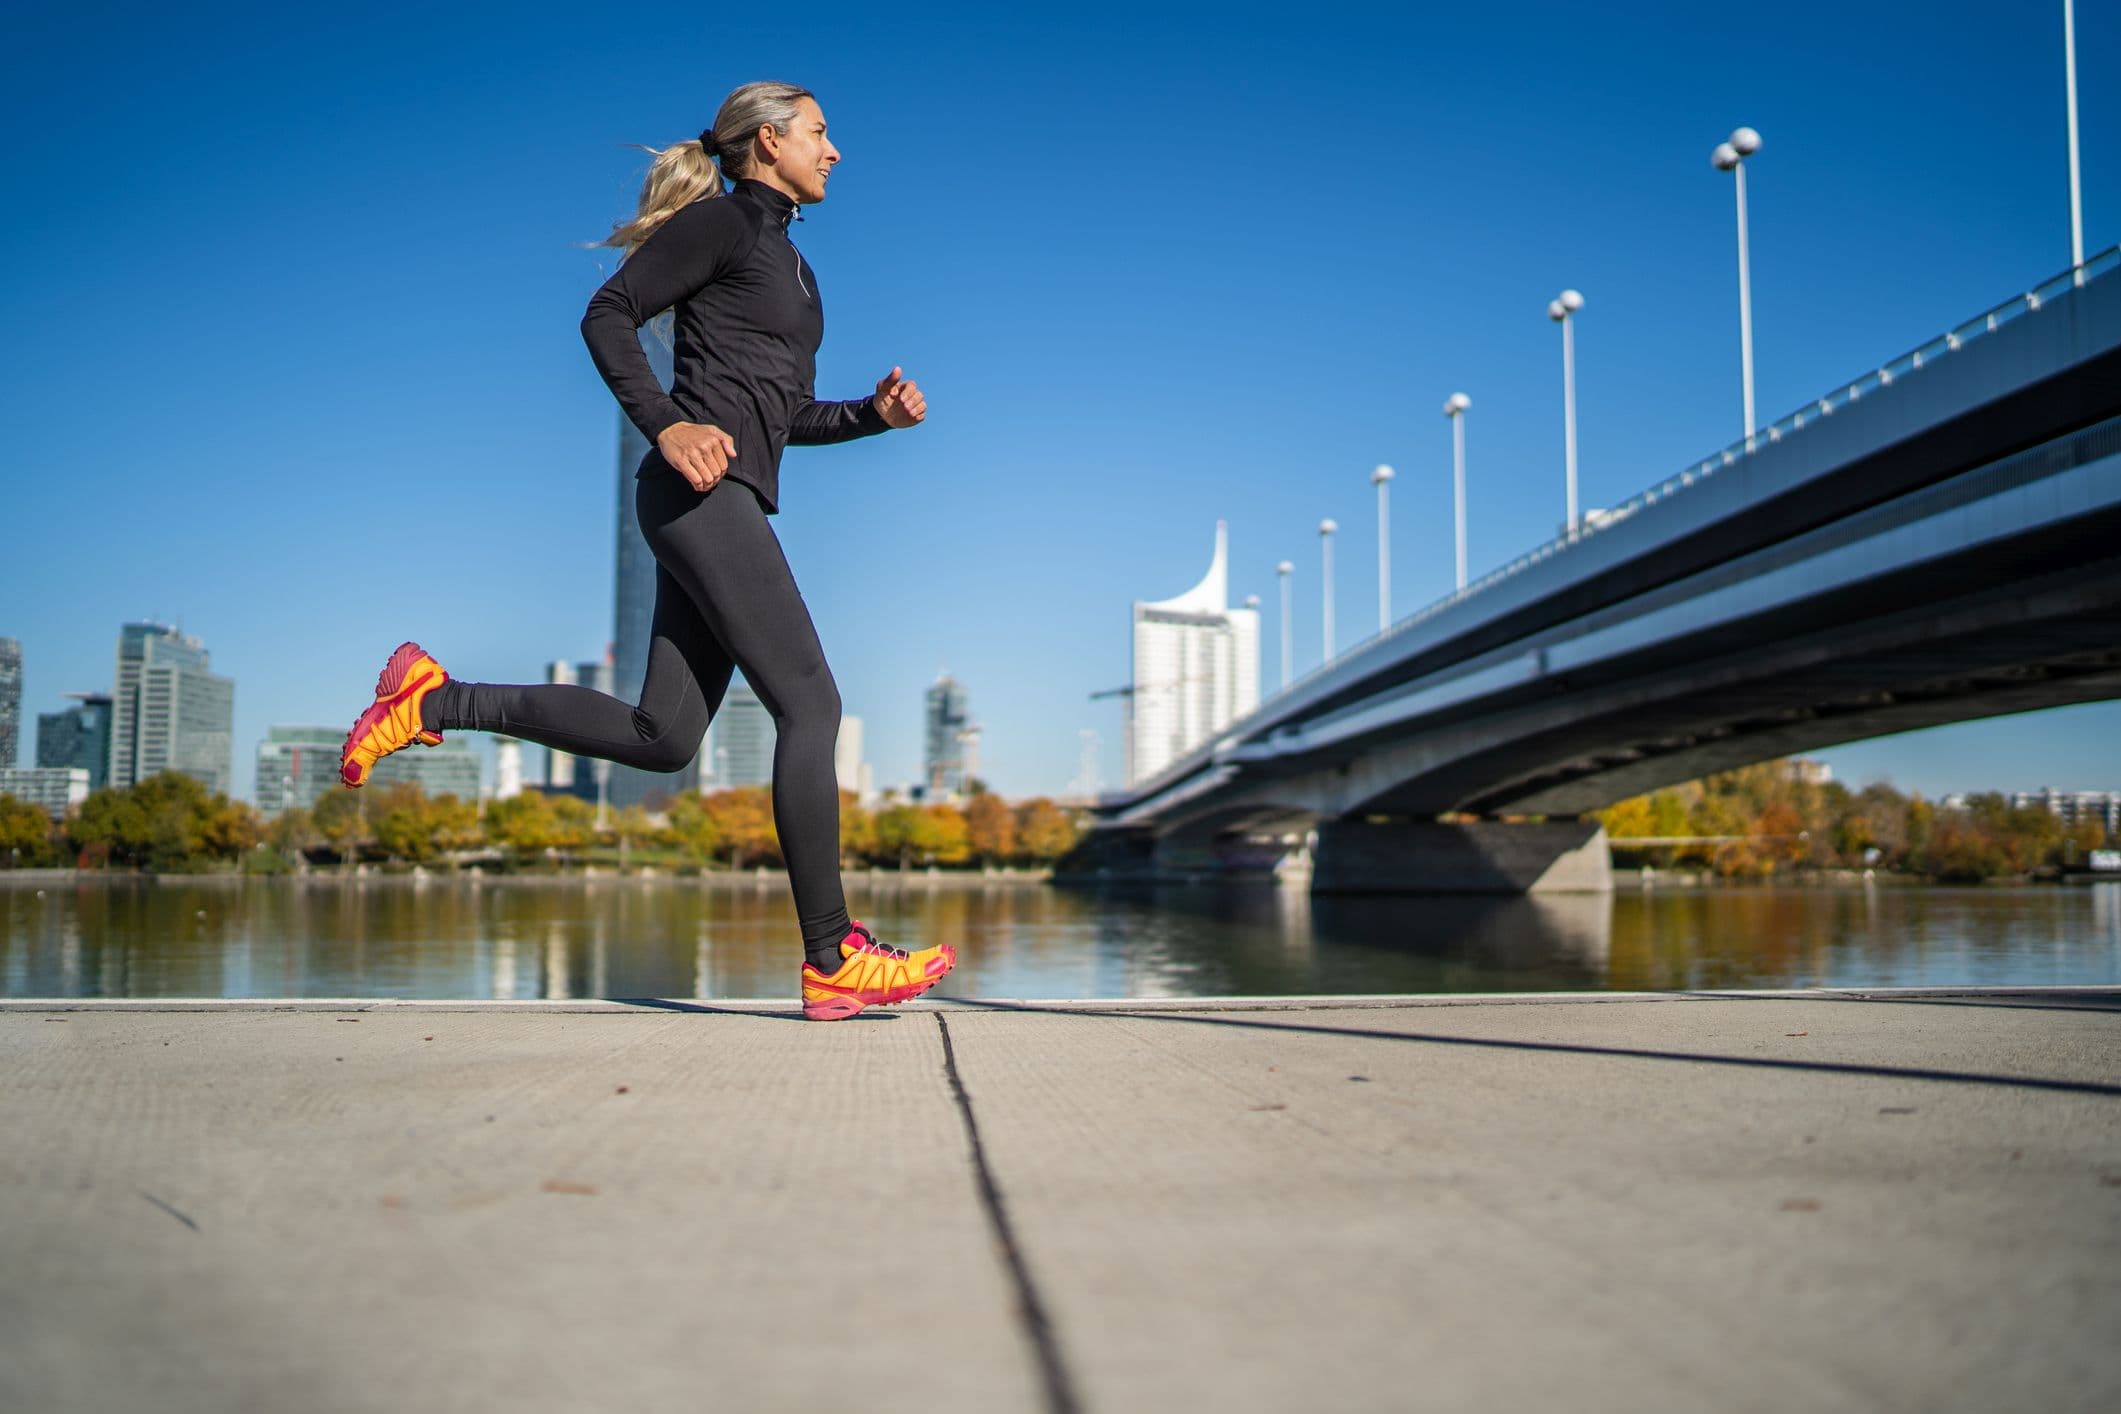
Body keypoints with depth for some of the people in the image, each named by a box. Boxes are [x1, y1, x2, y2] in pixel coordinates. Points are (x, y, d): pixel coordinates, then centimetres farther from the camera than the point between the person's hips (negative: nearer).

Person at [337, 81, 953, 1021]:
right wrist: (666, 425, -19)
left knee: (661, 737, 4)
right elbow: (607, 316, -7)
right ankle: (833, 960, -10)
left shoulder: (789, 262, 26)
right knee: (809, 704, -12)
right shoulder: (720, 220, 1)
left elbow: (790, 417, 28)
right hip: (702, 486, -9)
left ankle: (432, 702, 12)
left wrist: (876, 413, 11)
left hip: (728, 501, 9)